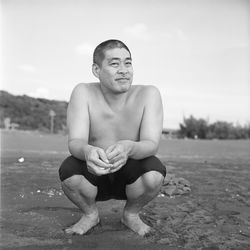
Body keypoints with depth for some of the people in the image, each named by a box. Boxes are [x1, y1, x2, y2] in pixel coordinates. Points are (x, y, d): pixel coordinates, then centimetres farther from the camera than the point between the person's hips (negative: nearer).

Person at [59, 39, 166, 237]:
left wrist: (128, 148, -50)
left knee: (154, 172, -31)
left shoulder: (149, 94, -17)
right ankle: (90, 214, 4)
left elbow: (151, 145, -25)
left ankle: (131, 214, 3)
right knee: (68, 170, -30)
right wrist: (87, 151, -50)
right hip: (94, 178, 1)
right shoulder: (83, 93, -15)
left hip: (132, 178, 0)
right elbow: (75, 142, -24)